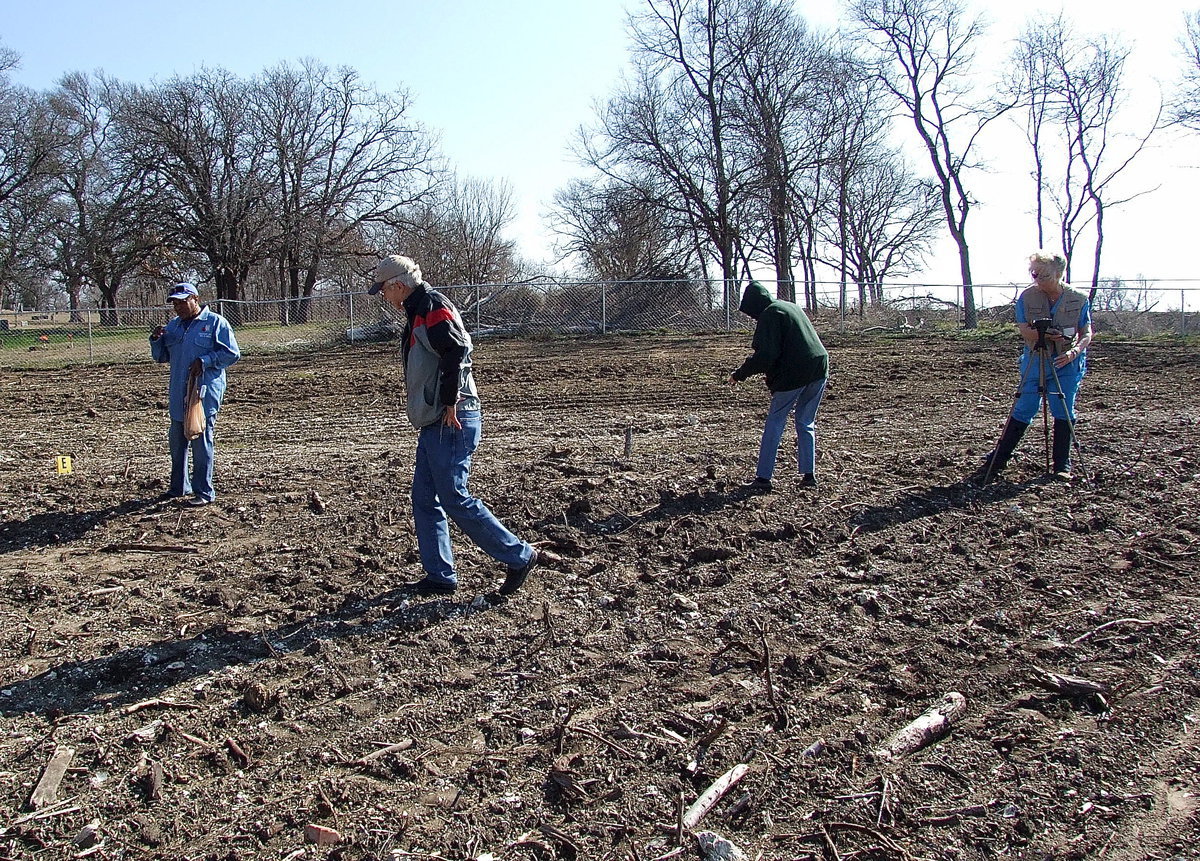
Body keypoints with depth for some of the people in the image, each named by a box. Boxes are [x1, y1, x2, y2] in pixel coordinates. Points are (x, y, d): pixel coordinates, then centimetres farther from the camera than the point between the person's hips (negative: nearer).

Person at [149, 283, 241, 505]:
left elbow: (232, 354, -9)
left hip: (204, 394, -7)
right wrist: (156, 340, 1)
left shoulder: (216, 323, -5)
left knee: (201, 442, -4)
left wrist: (205, 361, -19)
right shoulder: (173, 326, 16)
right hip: (178, 395, 7)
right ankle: (179, 487, 28)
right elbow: (161, 356, 21)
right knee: (176, 441, 14)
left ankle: (204, 492, 5)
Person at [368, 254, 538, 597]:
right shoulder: (419, 311, 19)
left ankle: (519, 556, 4)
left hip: (451, 424, -11)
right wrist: (425, 415, 15)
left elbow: (456, 352, -26)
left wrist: (450, 403, -20)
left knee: (455, 499, -7)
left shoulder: (432, 307, -13)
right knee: (424, 499, 12)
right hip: (434, 424, 11)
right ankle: (439, 577, 20)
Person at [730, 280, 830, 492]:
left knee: (774, 424, 2)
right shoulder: (792, 307, 19)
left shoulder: (769, 315, -7)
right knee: (806, 424, 16)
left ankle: (763, 477, 2)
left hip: (792, 375, -8)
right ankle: (808, 474, 14)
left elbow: (765, 355, -16)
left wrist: (740, 374, -7)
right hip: (819, 371, 8)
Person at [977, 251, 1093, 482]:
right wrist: (1042, 334, -27)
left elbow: (1087, 333, 2)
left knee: (1064, 413, 0)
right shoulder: (1027, 296, -4)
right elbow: (1024, 330, -7)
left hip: (1067, 362, 0)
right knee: (1023, 410, -2)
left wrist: (1074, 352, -17)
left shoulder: (1078, 300, -2)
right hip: (1035, 359, 0)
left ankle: (1062, 466, 10)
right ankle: (996, 461, 5)